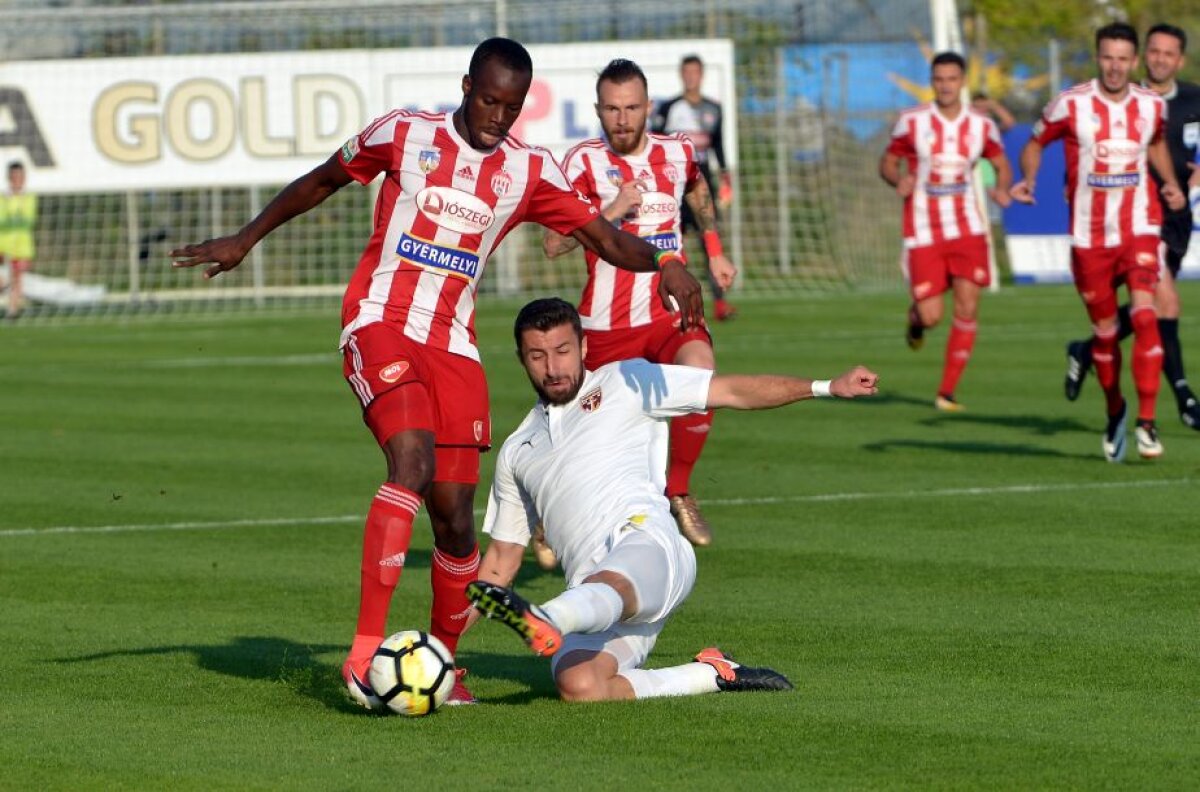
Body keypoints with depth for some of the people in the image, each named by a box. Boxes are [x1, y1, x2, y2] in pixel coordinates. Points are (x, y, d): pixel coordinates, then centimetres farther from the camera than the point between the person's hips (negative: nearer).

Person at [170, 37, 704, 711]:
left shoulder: (529, 172, 5)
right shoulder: (403, 135, 0)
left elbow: (604, 237, 2)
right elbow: (322, 181, 14)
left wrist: (662, 263, -18)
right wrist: (246, 239, 20)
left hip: (453, 345, 4)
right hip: (381, 324, -4)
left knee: (455, 515, -1)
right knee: (412, 463, -28)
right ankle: (365, 652, -31)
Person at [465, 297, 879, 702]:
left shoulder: (624, 383, 18)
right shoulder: (516, 451, 29)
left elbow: (731, 391, 14)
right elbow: (502, 558, 33)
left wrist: (826, 387, 6)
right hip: (588, 587, 4)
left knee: (607, 587, -41)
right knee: (577, 685, -28)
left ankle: (544, 623, -74)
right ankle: (713, 675, -10)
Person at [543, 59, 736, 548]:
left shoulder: (677, 153, 5)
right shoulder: (585, 161, -7)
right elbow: (554, 243, -14)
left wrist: (715, 252, 34)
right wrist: (610, 212, -24)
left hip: (671, 311, 2)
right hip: (607, 321, -2)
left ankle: (678, 492, -6)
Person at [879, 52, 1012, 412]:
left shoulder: (981, 126, 2)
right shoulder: (912, 122, -3)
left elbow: (1002, 165, 14)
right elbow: (887, 162, 5)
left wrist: (1002, 187, -8)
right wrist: (898, 180, -17)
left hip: (966, 229, 2)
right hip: (923, 230, -2)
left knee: (967, 307, -10)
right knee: (931, 316, -8)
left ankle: (947, 392, 0)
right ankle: (915, 317, 33)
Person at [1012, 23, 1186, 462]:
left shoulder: (1152, 106, 3)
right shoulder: (1071, 104, -6)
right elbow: (1035, 143, 6)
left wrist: (1170, 182, 8)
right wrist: (1028, 179, -12)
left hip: (1139, 230, 0)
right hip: (1089, 235, 0)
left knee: (1144, 314, -18)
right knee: (1104, 331, 8)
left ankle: (1146, 422, -16)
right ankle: (1114, 411, 33)